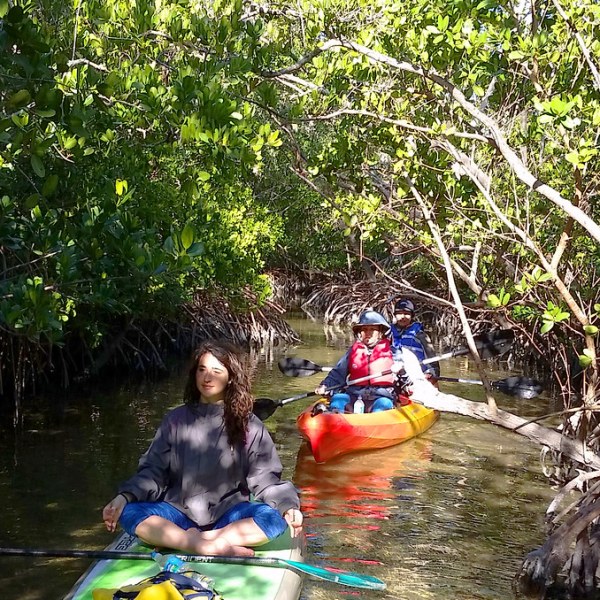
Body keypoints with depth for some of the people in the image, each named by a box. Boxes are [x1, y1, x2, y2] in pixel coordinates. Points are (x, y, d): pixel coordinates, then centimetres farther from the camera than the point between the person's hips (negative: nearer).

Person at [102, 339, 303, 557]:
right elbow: (152, 471, 2)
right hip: (179, 512, 1)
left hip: (228, 515, -1)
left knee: (274, 519, -29)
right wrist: (124, 497, -15)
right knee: (129, 513, -26)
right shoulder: (176, 420, 5)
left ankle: (195, 541, -29)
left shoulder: (249, 426, 3)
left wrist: (288, 506, -18)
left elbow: (264, 477, -1)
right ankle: (212, 549, -34)